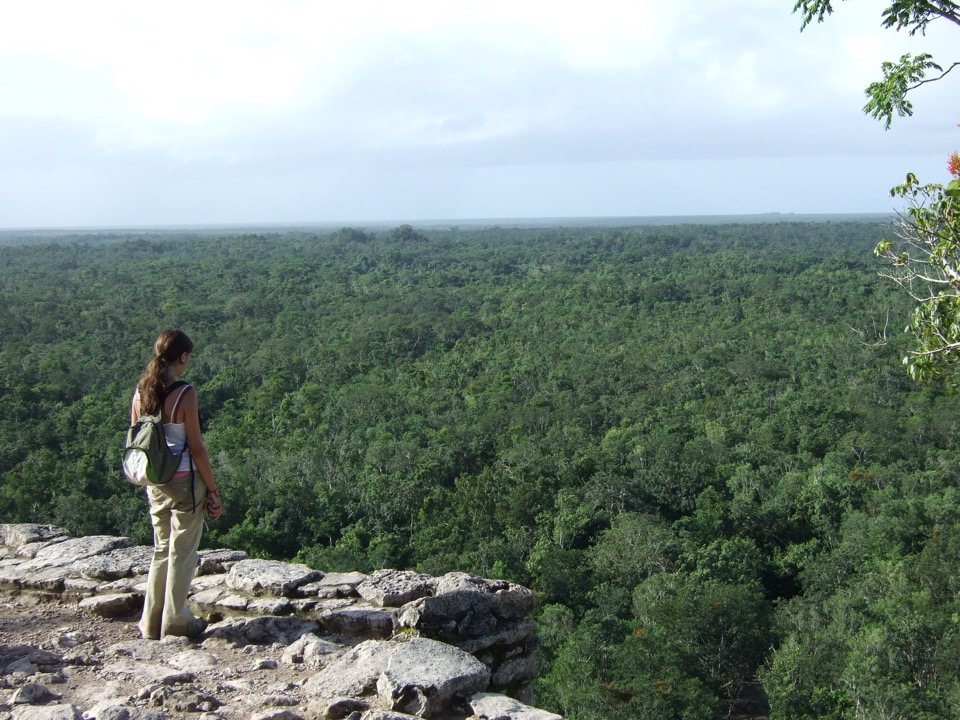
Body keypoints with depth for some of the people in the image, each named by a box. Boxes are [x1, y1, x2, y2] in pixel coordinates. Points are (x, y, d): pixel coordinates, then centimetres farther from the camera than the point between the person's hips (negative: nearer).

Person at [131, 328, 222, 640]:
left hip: (155, 482, 6)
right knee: (182, 551, 6)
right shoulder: (184, 394, -16)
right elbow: (196, 447, -14)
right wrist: (213, 490, -7)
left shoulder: (141, 390, 2)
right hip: (185, 480, -6)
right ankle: (175, 621, 14)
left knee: (161, 548, 18)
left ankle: (152, 622, 23)